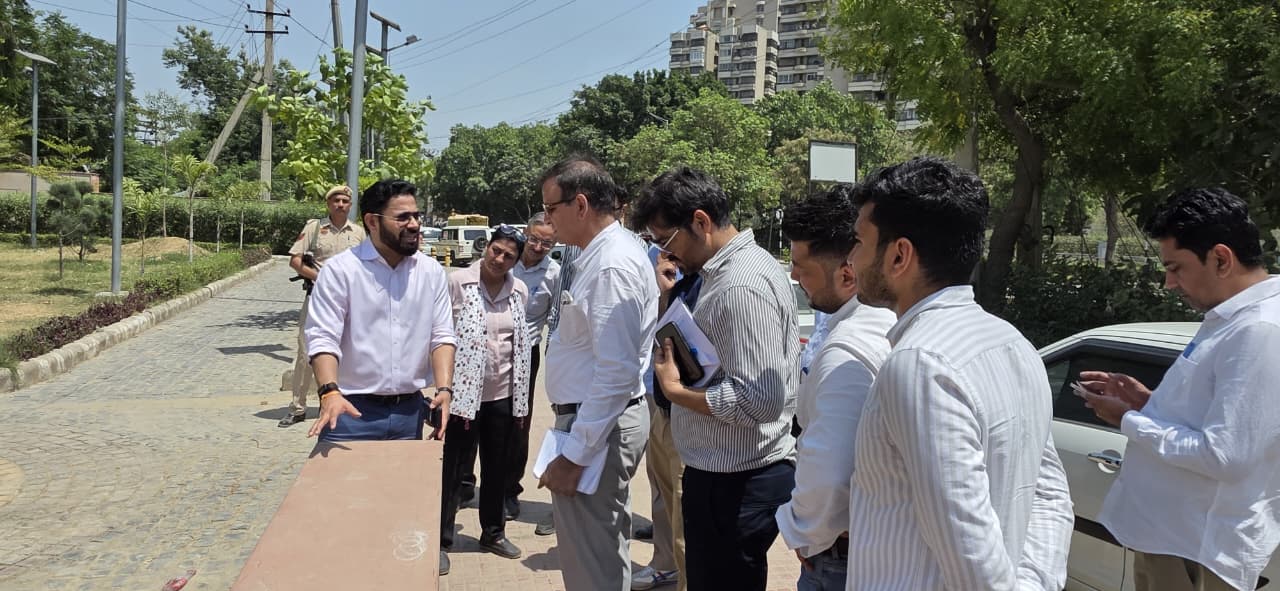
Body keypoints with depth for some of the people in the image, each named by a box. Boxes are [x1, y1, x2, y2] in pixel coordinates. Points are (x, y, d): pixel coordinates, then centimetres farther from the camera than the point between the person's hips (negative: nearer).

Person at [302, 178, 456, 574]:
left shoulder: (432, 272, 4)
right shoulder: (341, 269, -7)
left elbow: (442, 335, 3)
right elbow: (322, 336, -12)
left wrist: (444, 388, -11)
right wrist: (329, 393, -27)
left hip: (409, 410, 3)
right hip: (353, 409, -3)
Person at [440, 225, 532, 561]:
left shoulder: (520, 291, 4)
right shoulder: (457, 282, -9)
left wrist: (523, 399, 12)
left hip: (504, 395, 4)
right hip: (464, 392, -4)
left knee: (498, 469, 16)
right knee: (453, 469, 4)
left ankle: (493, 532, 33)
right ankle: (441, 540, 18)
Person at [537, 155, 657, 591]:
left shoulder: (613, 265, -21)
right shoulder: (604, 252, 11)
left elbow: (617, 372, -26)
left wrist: (574, 454, -23)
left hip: (596, 425, -11)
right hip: (599, 418, 11)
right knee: (603, 552, 23)